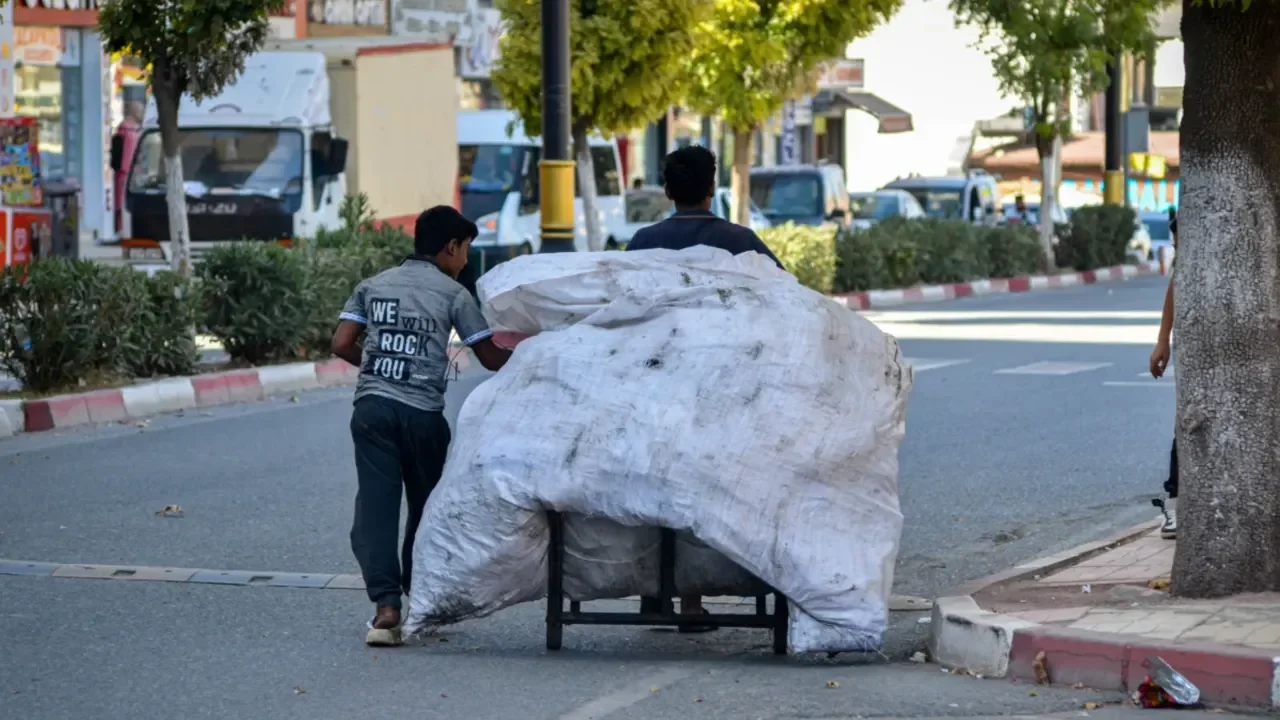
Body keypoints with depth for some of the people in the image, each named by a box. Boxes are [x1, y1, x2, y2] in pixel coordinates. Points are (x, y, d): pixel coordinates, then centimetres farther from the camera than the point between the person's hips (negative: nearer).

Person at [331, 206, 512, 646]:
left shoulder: (373, 286, 13)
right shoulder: (452, 294, 4)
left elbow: (341, 345, 5)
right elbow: (491, 358, 3)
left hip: (372, 406, 2)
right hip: (421, 412, -2)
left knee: (375, 504, -3)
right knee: (425, 507, 15)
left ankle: (385, 605, -17)